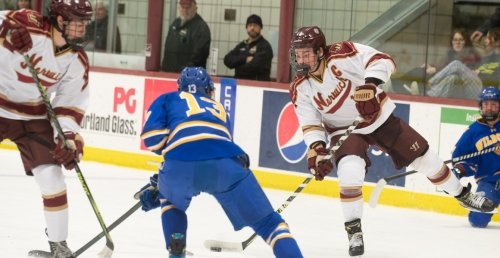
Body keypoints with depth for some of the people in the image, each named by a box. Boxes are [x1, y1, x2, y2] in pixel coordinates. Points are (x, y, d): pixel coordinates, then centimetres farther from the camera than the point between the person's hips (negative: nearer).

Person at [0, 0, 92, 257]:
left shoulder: (77, 61, -7)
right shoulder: (25, 25, -26)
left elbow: (71, 103, -2)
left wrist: (69, 136, -12)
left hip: (34, 116, 4)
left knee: (51, 176, -2)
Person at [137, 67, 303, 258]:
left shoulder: (168, 99, 31)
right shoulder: (219, 109, 40)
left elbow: (152, 134, 9)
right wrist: (158, 189, 49)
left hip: (181, 164, -1)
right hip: (225, 164, 1)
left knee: (170, 201, 35)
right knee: (267, 221, 11)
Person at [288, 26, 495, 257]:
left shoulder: (341, 55, -25)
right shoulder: (300, 89, -14)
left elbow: (381, 61, -31)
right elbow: (311, 125, -11)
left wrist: (369, 85, -47)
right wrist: (316, 149, -28)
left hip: (380, 116, -1)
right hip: (345, 130, 1)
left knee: (423, 156, 8)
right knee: (349, 170, -27)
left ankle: (462, 194, 31)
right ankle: (354, 231, -15)